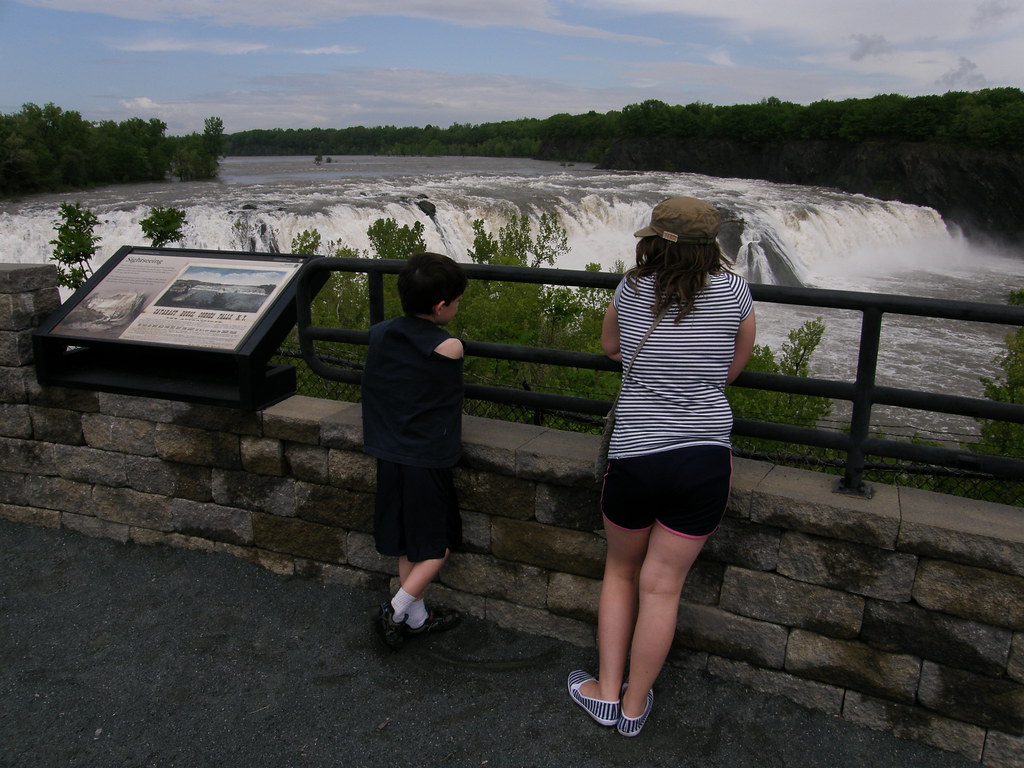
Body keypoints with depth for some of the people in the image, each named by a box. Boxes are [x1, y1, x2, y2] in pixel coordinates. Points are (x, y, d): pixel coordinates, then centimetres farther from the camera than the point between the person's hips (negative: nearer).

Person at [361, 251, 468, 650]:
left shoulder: (378, 334, -1)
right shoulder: (448, 348, -16)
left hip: (389, 456, 6)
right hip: (427, 460, -6)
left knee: (408, 544, 19)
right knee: (439, 544, 13)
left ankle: (417, 617, 32)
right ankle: (396, 611, 11)